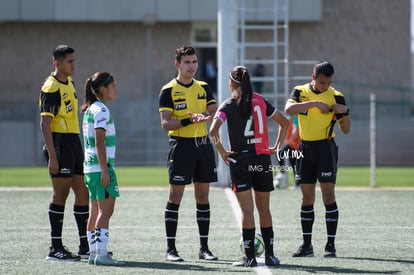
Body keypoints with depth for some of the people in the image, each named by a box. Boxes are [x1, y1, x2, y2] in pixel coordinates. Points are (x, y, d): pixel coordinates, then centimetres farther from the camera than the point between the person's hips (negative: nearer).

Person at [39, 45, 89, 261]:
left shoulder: (69, 82, 14)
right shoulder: (51, 88, -14)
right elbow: (45, 123, -18)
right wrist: (52, 156, -22)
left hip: (74, 143, 9)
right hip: (59, 144, -9)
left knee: (83, 192, 10)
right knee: (60, 195, -5)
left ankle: (85, 245, 17)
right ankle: (56, 248, 0)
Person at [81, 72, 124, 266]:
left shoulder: (90, 110, 16)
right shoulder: (101, 110, -12)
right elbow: (100, 143, -18)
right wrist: (105, 171, -20)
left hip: (90, 167, 10)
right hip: (102, 166, -10)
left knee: (95, 212, 11)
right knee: (106, 210, -12)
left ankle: (94, 253, 13)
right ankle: (101, 254, -19)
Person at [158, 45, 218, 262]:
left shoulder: (203, 87, 11)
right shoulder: (168, 90, -4)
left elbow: (216, 113, 7)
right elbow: (165, 123, -11)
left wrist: (207, 117, -16)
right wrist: (188, 121, -25)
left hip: (203, 144, 5)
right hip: (181, 145, -5)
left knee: (203, 197, 7)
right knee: (175, 197, -4)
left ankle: (204, 248, 12)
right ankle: (170, 249, 0)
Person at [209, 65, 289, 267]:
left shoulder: (229, 105, -5)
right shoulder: (260, 101, 7)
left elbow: (213, 130, -19)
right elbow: (284, 122, 12)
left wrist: (222, 151, -8)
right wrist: (276, 147, 14)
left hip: (240, 160, -3)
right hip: (263, 159, 3)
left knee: (247, 210, -2)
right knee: (264, 208, 11)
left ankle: (250, 256, -4)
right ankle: (269, 255, 12)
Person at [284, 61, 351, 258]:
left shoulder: (336, 97, -1)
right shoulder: (300, 92, 2)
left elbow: (346, 130, 3)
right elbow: (288, 109, -19)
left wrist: (344, 112, -15)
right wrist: (314, 103, -25)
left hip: (325, 147, -2)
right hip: (305, 148, 2)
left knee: (328, 195, -7)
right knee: (307, 197, 6)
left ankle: (331, 245, -4)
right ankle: (307, 245, 11)